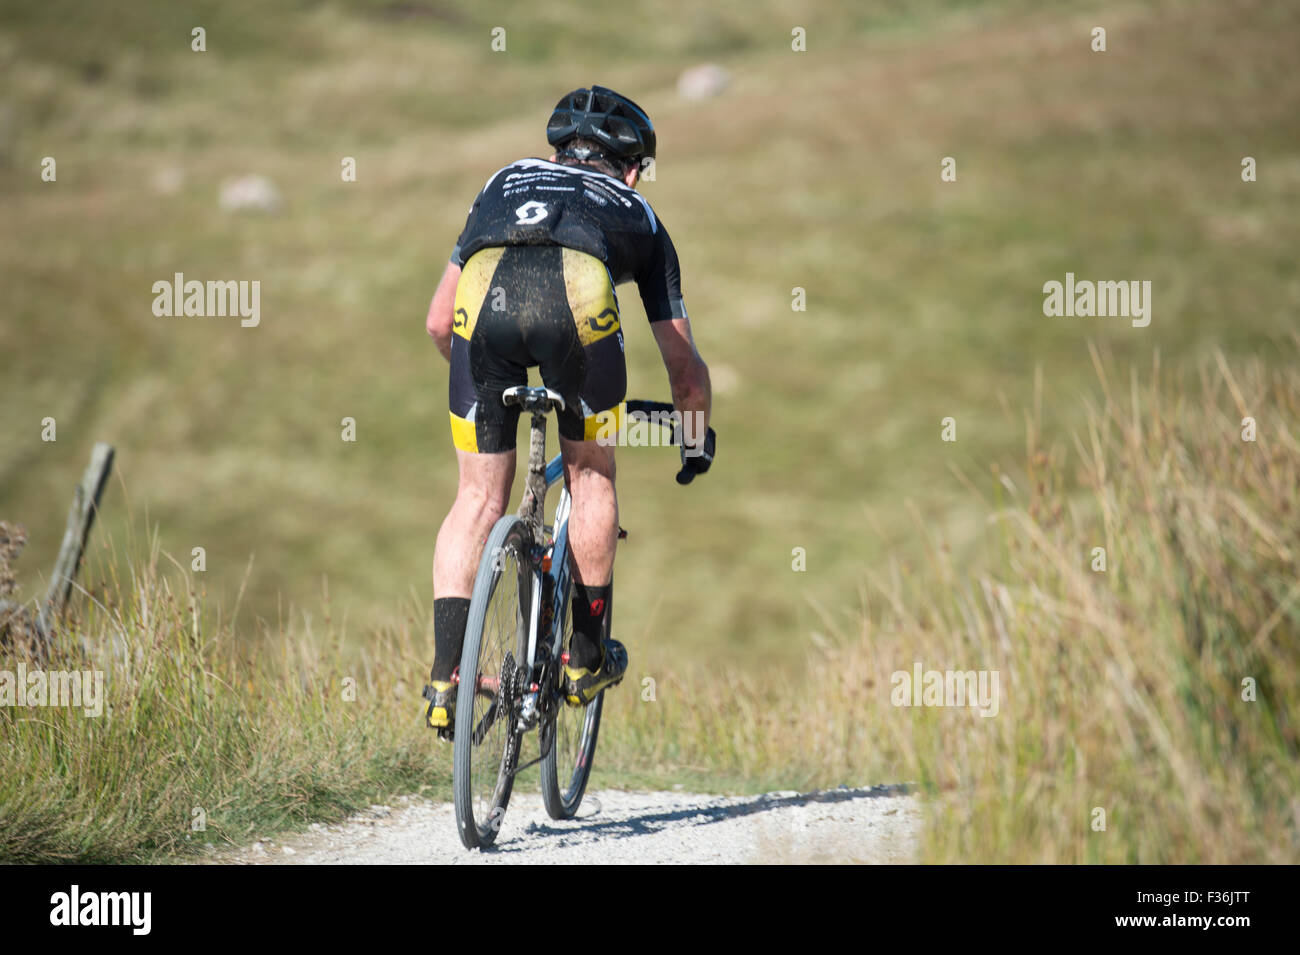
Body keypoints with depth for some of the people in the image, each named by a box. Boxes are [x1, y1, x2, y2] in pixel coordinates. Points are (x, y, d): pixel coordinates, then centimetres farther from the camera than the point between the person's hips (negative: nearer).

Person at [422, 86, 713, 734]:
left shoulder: (507, 180, 42)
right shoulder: (637, 214, 38)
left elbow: (438, 323, 41)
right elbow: (684, 367, 39)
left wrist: (481, 380, 59)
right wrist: (697, 441, 57)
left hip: (484, 291, 1)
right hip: (578, 293, -1)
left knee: (478, 498, 14)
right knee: (590, 476, 23)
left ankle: (445, 675, 4)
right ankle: (586, 656, 29)